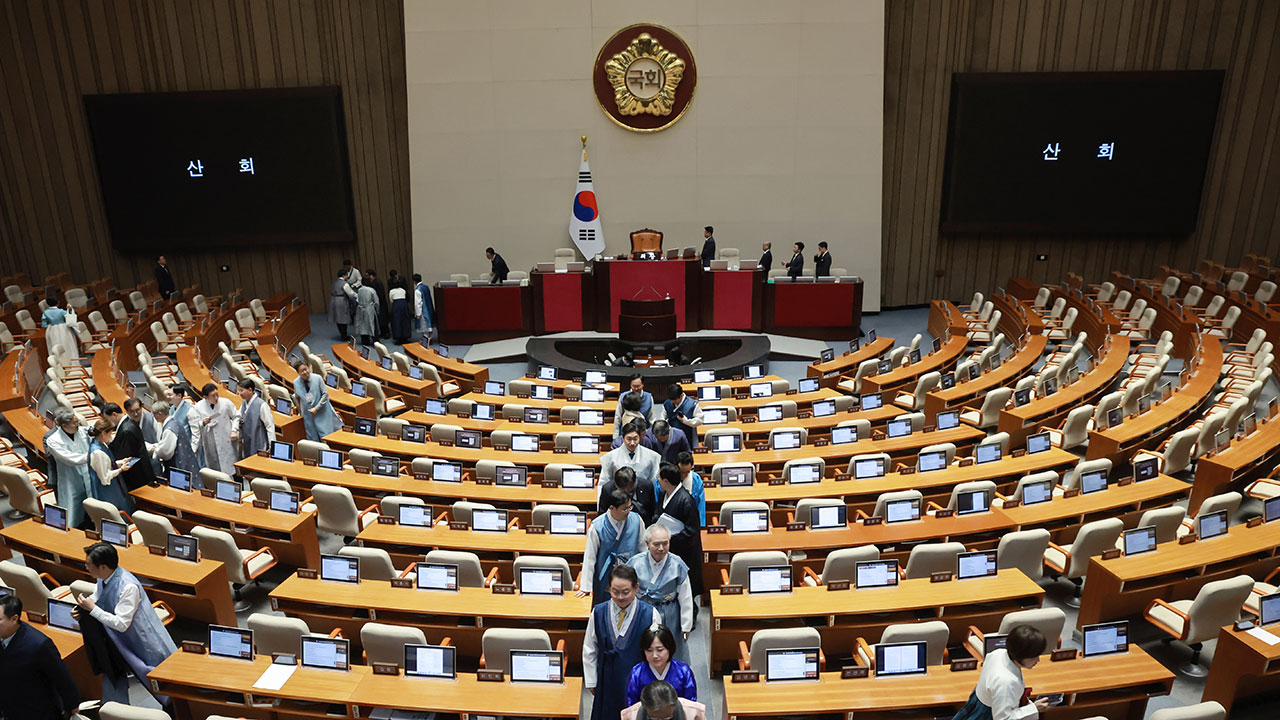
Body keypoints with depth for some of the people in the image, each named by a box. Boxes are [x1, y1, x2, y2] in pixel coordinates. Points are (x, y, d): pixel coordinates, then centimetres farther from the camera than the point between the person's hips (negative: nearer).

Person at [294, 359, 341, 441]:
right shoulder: (296, 383, -3)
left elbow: (325, 394, -8)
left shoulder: (317, 378, -12)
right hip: (308, 415, 2)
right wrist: (301, 411, 15)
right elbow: (297, 399, 12)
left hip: (322, 413, -2)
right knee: (313, 440, 7)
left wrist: (316, 408, -13)